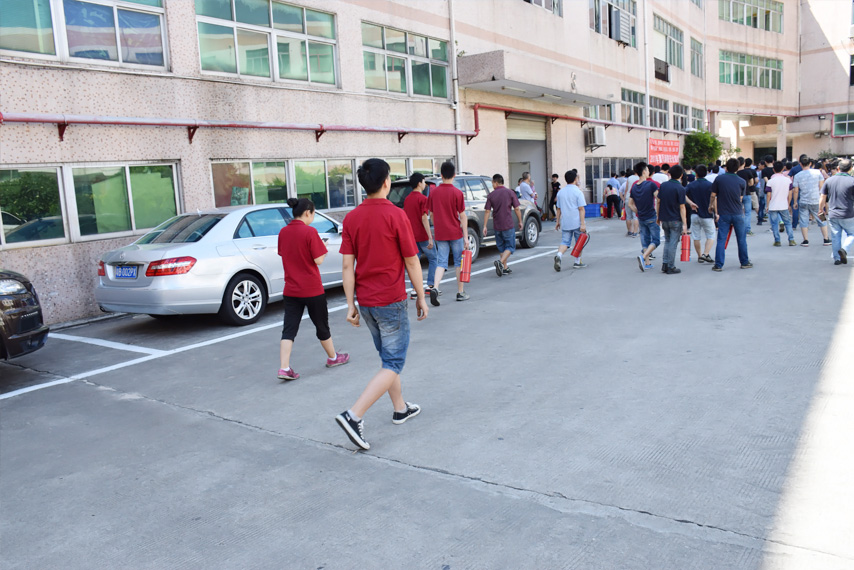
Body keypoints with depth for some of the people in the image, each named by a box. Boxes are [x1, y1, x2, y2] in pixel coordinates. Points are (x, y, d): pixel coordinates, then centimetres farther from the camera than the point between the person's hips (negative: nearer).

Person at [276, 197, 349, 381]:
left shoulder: (283, 232, 3)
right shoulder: (310, 232, -15)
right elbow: (318, 260, -15)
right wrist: (323, 247, 3)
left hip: (290, 290, 5)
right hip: (312, 289, -4)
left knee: (289, 329, 4)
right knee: (322, 325, 14)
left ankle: (284, 368, -6)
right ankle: (333, 358, 33)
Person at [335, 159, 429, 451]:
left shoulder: (352, 218, 1)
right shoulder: (395, 215, -13)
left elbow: (347, 265, 0)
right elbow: (411, 261, -9)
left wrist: (351, 304, 5)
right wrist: (421, 296, 2)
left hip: (365, 301, 6)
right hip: (391, 301, -6)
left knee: (388, 357, 22)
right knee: (393, 364, 1)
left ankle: (400, 408, 35)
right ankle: (354, 415, -11)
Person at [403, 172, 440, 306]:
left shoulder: (407, 199, 10)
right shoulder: (422, 198, -12)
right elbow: (424, 218, -17)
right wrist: (430, 237, -17)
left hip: (412, 236, 6)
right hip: (423, 235, -6)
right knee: (433, 259, 10)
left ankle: (414, 290, 4)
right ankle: (430, 286, 8)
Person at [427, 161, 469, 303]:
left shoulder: (433, 192, 2)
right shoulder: (457, 193, -10)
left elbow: (433, 214, 10)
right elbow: (462, 216, -9)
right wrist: (465, 237, -5)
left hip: (440, 234, 3)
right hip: (455, 233, -3)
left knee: (441, 263, 5)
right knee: (459, 262, 11)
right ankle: (460, 292, 18)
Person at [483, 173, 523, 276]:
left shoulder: (491, 195, 0)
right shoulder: (510, 192, -3)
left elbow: (487, 211, -3)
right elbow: (517, 209, -3)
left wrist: (485, 226, 0)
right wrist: (520, 221, 9)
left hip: (497, 226, 3)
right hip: (508, 225, -3)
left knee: (501, 247, 16)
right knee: (510, 247, 4)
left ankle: (505, 268, 18)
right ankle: (500, 262, -18)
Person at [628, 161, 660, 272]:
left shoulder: (634, 187, 5)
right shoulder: (651, 184, -12)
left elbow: (630, 204, 10)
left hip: (641, 218, 6)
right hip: (651, 218, -6)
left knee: (645, 241, 13)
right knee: (656, 240, 2)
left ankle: (647, 263, 14)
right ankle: (643, 257, -17)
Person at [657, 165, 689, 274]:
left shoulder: (663, 185, 2)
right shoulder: (680, 188, -13)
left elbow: (658, 202, 7)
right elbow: (682, 207, -13)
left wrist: (658, 217, 17)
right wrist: (684, 224, -10)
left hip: (664, 219, 5)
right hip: (675, 220, -5)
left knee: (667, 241, 18)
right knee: (673, 243, 1)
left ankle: (664, 264, 13)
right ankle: (671, 267, 4)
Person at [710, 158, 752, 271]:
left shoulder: (719, 179, -4)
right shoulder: (742, 182, 0)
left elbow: (713, 196, 2)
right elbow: (741, 198, 9)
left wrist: (711, 206, 21)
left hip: (723, 214, -1)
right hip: (738, 214, 1)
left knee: (721, 239, 2)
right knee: (741, 239, 12)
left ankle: (718, 265, 0)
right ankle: (744, 262, 22)